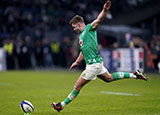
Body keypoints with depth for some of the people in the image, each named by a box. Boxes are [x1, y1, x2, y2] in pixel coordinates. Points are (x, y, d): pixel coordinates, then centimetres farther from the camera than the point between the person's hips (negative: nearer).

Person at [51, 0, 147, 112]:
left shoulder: (89, 28, -8)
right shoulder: (81, 35, 18)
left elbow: (98, 20, -27)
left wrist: (104, 11, -47)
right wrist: (77, 62, 41)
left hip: (94, 64, -10)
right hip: (95, 63, 10)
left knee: (77, 86, -3)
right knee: (109, 78, 24)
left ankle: (62, 105, 4)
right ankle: (134, 75, 29)